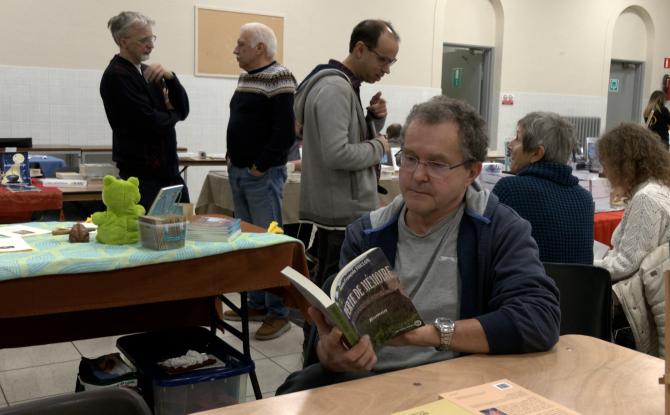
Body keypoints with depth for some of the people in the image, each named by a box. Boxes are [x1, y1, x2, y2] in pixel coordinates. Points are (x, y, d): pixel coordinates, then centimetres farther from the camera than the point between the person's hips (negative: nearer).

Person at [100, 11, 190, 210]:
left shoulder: (147, 72, 13)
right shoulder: (116, 76, -12)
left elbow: (183, 110, 7)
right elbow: (150, 122, -21)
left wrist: (170, 77, -9)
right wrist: (171, 113, -1)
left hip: (169, 170, 8)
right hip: (142, 176, -8)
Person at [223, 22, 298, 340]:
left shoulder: (279, 79, -12)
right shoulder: (245, 79, 16)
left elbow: (286, 131, -20)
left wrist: (261, 166, -17)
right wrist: (233, 158, 13)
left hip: (262, 175, -9)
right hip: (238, 172, 9)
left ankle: (279, 313, 3)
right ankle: (257, 304, 24)